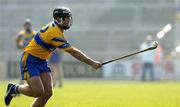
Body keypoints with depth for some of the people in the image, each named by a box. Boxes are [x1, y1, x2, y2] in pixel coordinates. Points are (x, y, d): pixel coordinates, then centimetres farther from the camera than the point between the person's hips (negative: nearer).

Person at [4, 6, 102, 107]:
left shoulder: (54, 26, 2)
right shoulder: (55, 33, -26)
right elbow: (73, 52, -25)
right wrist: (92, 63, -23)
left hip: (42, 61, 9)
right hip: (30, 60, -9)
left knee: (48, 93, -5)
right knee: (39, 92, -19)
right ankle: (15, 88, 7)